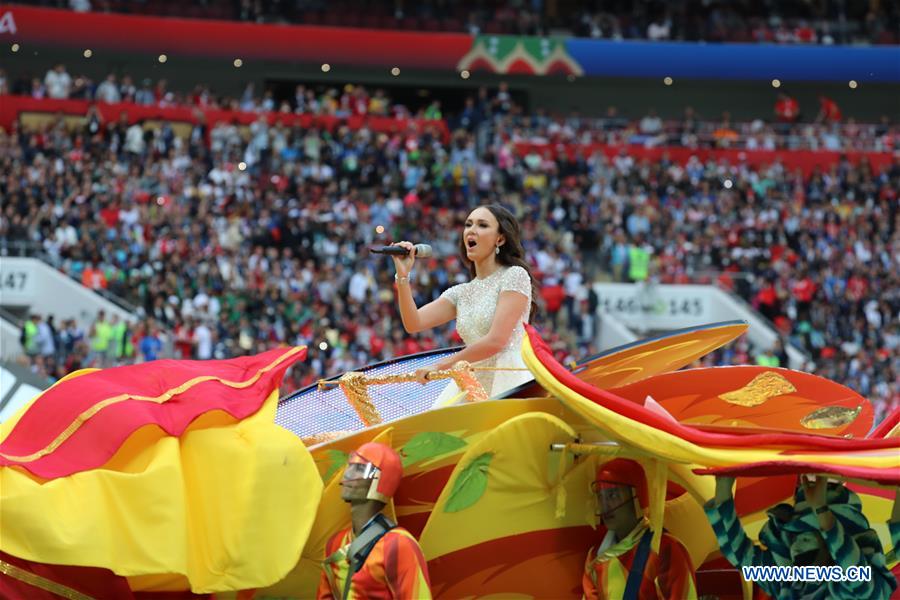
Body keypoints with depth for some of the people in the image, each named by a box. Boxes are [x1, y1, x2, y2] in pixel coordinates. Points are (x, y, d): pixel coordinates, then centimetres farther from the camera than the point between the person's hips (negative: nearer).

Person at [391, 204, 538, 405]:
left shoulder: (514, 276, -1)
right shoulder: (461, 293, 19)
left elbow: (496, 341, -11)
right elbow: (413, 324, 9)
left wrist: (441, 365, -6)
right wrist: (403, 275, -1)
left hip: (507, 382, -6)